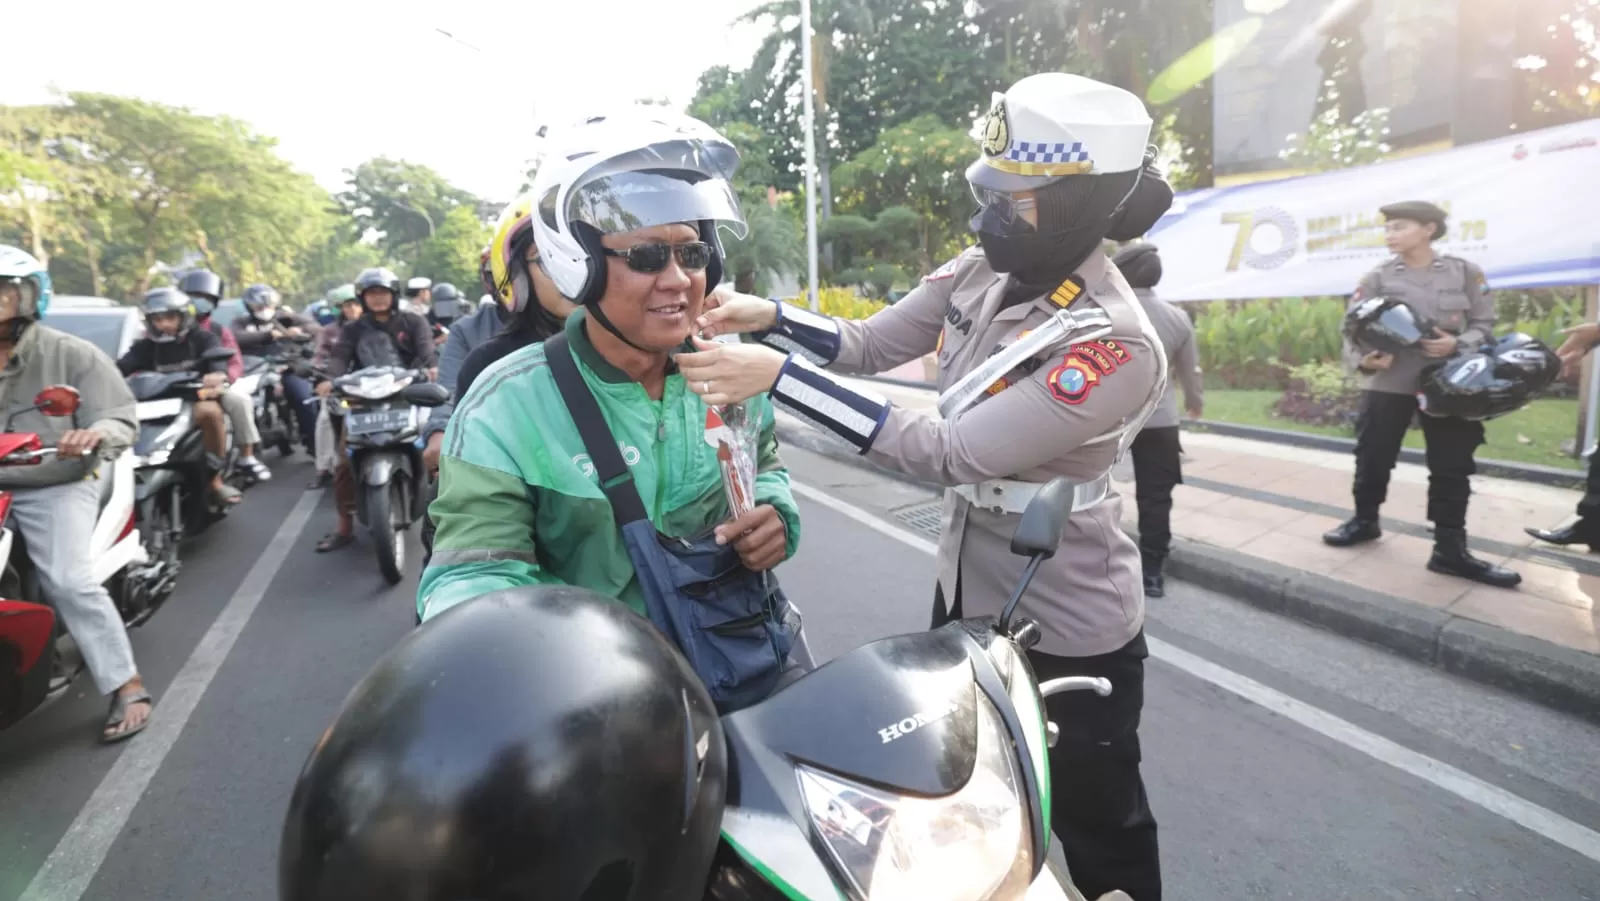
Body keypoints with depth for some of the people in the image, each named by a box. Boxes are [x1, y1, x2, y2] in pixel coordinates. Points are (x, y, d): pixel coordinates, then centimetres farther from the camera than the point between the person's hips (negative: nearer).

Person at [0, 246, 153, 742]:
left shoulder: (72, 355, -4)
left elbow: (122, 421, -9)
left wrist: (93, 435, -30)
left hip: (55, 488, -5)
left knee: (68, 581, -18)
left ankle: (128, 687, -8)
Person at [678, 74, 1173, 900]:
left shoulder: (1113, 342, -29)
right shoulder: (983, 272, -5)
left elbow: (949, 454, -33)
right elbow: (873, 345, 1)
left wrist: (779, 376, -35)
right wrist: (772, 318, -17)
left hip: (1069, 628, -7)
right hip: (965, 589, 7)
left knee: (1099, 832, 16)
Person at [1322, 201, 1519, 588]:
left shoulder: (1465, 273, 2)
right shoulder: (1377, 277, -1)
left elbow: (1484, 323, 5)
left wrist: (1458, 345, -16)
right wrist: (1363, 360, -22)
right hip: (1387, 381, 0)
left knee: (1452, 465, 2)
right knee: (1373, 456, 6)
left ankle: (1450, 550, 10)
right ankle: (1365, 520, 30)